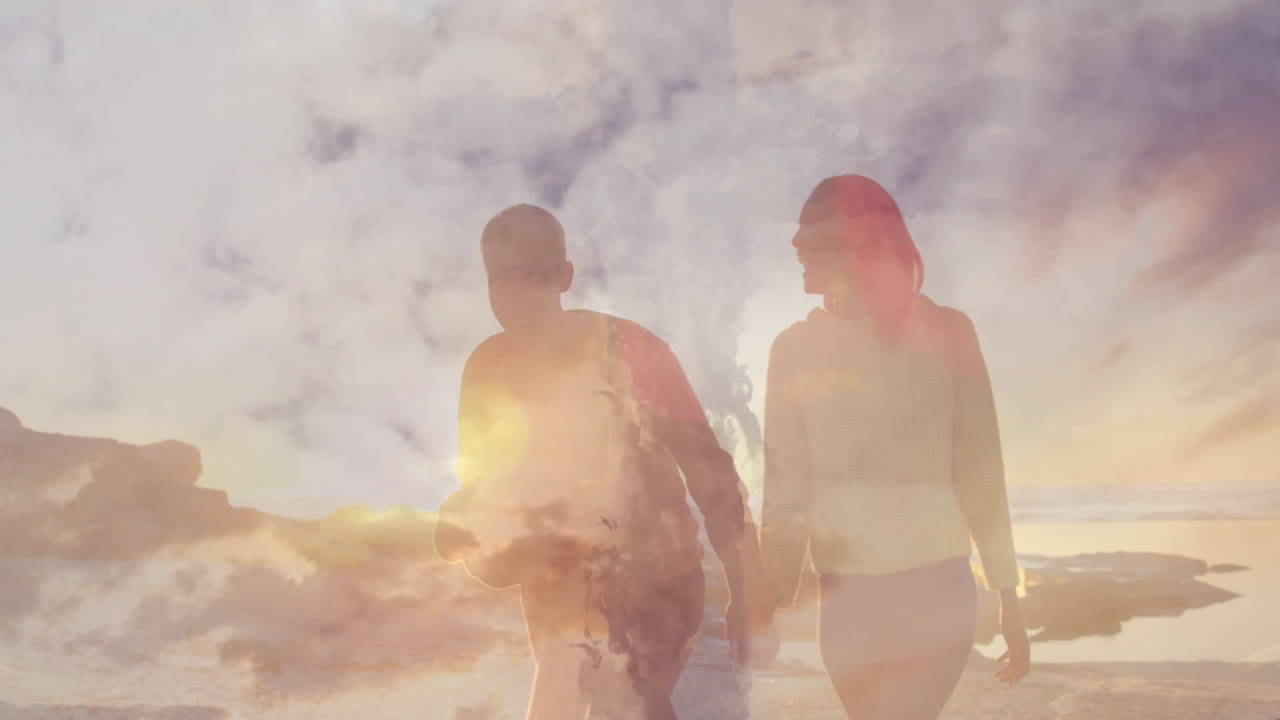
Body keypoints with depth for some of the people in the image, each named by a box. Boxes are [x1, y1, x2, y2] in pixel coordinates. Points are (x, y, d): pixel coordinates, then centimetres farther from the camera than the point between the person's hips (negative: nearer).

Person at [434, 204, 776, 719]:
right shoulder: (487, 371, -4)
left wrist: (747, 595, -16)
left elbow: (707, 467, -16)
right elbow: (479, 492, 5)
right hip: (557, 598, 5)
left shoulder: (628, 350, -18)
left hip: (653, 586, -5)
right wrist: (483, 542, -18)